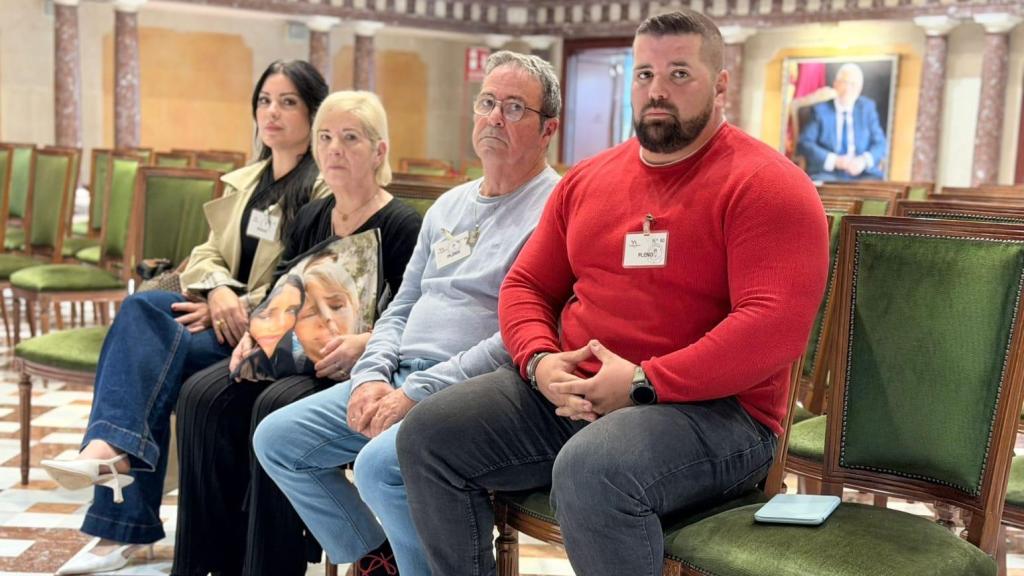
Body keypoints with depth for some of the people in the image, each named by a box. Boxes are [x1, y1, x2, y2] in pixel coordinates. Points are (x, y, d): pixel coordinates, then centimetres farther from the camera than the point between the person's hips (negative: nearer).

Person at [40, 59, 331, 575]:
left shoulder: (328, 188, -4)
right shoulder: (243, 182, 21)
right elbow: (208, 252, 14)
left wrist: (239, 309, -18)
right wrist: (218, 290, -9)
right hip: (226, 311, 6)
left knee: (156, 346, -27)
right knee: (140, 309, -23)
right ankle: (114, 450, -30)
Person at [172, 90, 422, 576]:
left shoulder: (400, 226, -5)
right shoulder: (310, 219, 17)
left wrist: (364, 343, -27)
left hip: (354, 370, -7)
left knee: (276, 406, -33)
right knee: (203, 395, -18)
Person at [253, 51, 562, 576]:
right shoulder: (449, 206, 20)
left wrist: (420, 392, -19)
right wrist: (372, 375, 1)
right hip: (400, 379, 9)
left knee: (380, 465, -32)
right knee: (276, 438, 1)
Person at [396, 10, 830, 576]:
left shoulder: (764, 185, -8)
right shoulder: (586, 180, 14)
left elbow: (776, 323, -19)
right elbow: (526, 285, 17)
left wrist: (643, 383, -22)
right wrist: (540, 361, -5)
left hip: (710, 406, -6)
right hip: (570, 392, 7)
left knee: (590, 474, -36)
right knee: (428, 434, -7)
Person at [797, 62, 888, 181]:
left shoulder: (868, 107, 14)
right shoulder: (820, 108, 6)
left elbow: (880, 145, 9)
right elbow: (804, 144, -3)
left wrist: (864, 160, -14)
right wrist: (834, 160, -17)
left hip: (863, 175, 3)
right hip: (827, 174, -3)